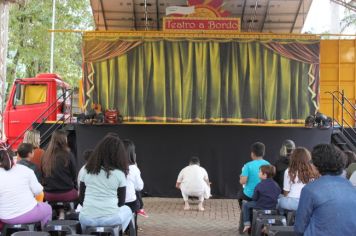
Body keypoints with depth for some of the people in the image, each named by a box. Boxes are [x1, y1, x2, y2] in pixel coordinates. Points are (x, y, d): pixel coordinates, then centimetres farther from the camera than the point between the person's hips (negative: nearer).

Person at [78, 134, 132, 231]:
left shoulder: (88, 170, 3)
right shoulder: (119, 173, -5)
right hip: (110, 219, -2)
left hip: (87, 219, 2)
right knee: (126, 210, 31)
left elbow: (81, 198, 9)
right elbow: (121, 202, 3)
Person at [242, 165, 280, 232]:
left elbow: (254, 198, -9)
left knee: (245, 205, 17)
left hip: (261, 206, -6)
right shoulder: (276, 185, 1)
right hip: (273, 207, 6)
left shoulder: (259, 185, -15)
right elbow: (279, 195, 8)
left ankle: (247, 223, 11)